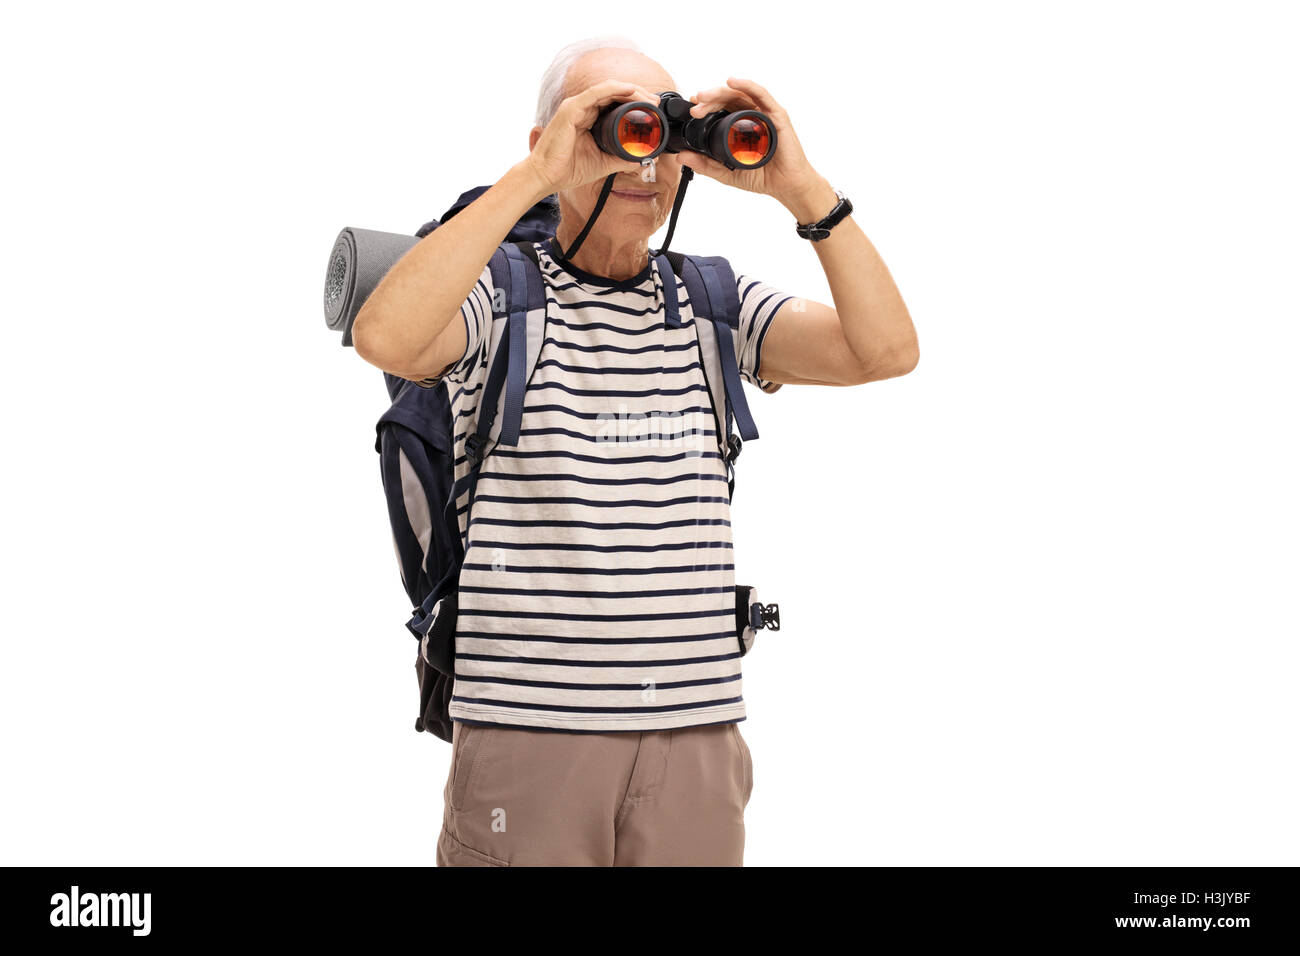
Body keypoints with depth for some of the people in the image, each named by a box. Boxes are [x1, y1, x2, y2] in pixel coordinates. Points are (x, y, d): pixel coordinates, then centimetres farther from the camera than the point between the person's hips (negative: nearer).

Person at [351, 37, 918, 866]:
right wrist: (533, 176, -21)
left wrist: (801, 187, -10)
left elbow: (887, 349, -3)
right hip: (529, 734, -3)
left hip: (700, 736, 4)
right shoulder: (497, 293, -1)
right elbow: (384, 338, -24)